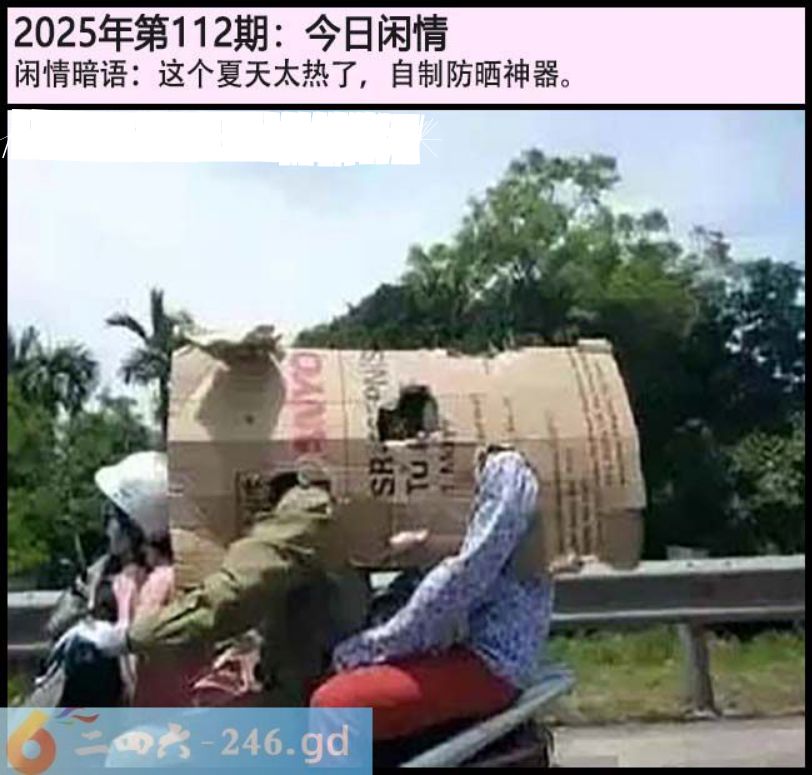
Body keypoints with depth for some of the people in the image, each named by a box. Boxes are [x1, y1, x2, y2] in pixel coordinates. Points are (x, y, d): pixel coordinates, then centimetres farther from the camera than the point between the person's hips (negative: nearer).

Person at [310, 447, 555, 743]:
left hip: (489, 660, -10)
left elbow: (465, 576, -20)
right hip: (467, 642, 10)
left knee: (331, 704, -21)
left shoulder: (504, 468, -13)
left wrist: (378, 643, -16)